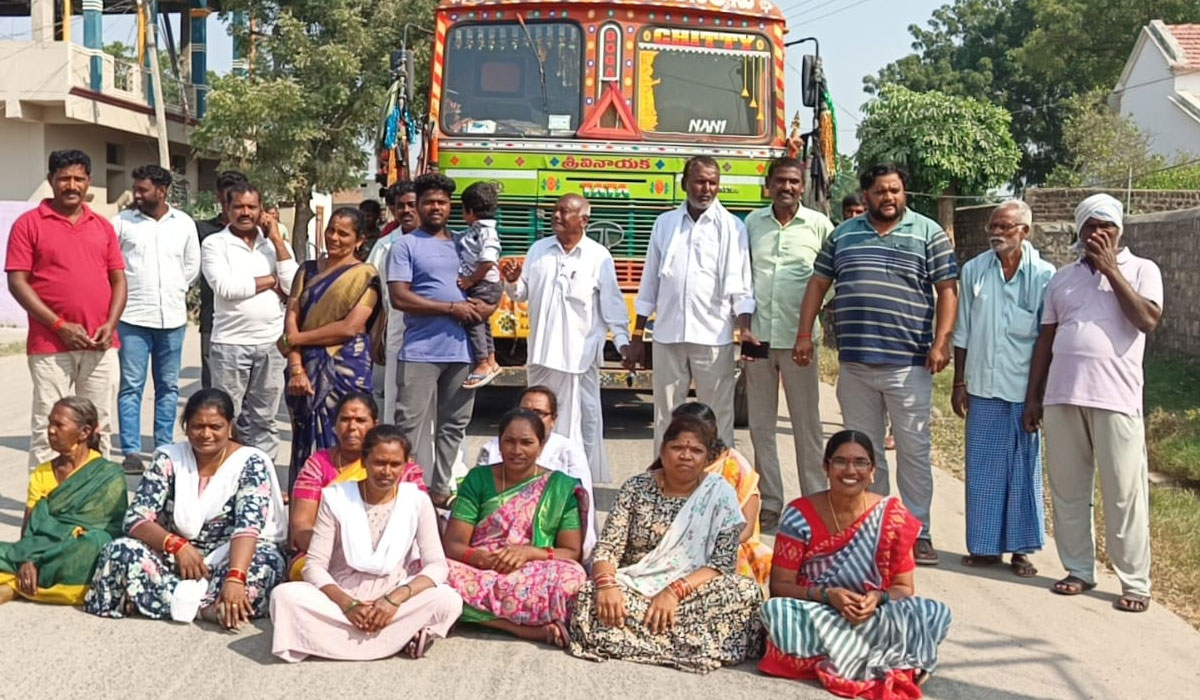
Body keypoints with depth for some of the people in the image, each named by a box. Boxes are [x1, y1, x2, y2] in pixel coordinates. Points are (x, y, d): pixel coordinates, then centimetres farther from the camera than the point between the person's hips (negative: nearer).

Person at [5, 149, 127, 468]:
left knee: (99, 426, 9)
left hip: (101, 345, 4)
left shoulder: (103, 226, 12)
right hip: (51, 346, -4)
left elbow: (118, 280, 12)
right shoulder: (29, 223, 0)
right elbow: (17, 282, -5)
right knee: (47, 428, -1)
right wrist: (59, 325, -13)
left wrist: (110, 325, -5)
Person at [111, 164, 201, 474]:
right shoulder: (122, 221, -1)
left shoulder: (184, 223, 6)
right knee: (131, 386, -2)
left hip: (172, 317, 2)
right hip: (133, 317, -2)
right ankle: (131, 452, 1)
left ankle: (165, 448, 17)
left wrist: (177, 292, 10)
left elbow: (192, 265, 16)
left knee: (168, 386, 9)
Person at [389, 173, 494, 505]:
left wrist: (485, 307, -3)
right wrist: (452, 308, -13)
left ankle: (440, 487, 21)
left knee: (454, 425, 11)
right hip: (420, 351, -5)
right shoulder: (405, 246, 1)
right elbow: (399, 297, -10)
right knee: (414, 425, -6)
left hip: (461, 350, 5)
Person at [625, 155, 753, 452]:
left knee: (718, 417, 1)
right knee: (665, 416, 7)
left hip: (714, 338, -2)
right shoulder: (665, 223, 12)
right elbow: (649, 283, 14)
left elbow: (741, 285, 0)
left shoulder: (732, 227, 4)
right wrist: (637, 337, 11)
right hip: (668, 336, 3)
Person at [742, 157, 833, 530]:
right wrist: (742, 326, 1)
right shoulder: (752, 223, 7)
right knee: (761, 425, 7)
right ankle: (769, 503, 15)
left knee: (807, 423, 3)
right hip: (757, 335, 2)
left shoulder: (819, 225, 1)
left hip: (799, 337, -2)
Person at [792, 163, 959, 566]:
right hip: (854, 364, 4)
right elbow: (818, 284, 15)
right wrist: (804, 334, 6)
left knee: (913, 450, 1)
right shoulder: (843, 235, 12)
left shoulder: (928, 234, 3)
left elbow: (947, 290, 0)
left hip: (908, 364, -3)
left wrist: (941, 342, -10)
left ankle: (918, 532, 9)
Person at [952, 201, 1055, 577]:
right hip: (983, 388, 2)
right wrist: (959, 383, 6)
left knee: (1024, 469, 6)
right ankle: (985, 545, 18)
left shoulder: (1043, 275, -4)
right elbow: (962, 333, 8)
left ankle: (1021, 549, 16)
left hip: (1025, 389, -2)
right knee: (982, 468, 8)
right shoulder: (974, 270, 3)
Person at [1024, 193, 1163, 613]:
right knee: (1067, 490, 8)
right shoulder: (1062, 278, 15)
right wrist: (1033, 396, 12)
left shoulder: (1141, 270, 5)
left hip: (1115, 399, -4)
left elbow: (1148, 319, -12)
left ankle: (1135, 582, 6)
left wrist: (1111, 269, -10)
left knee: (1124, 493, -2)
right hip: (1062, 396, 4)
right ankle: (1079, 570, 20)